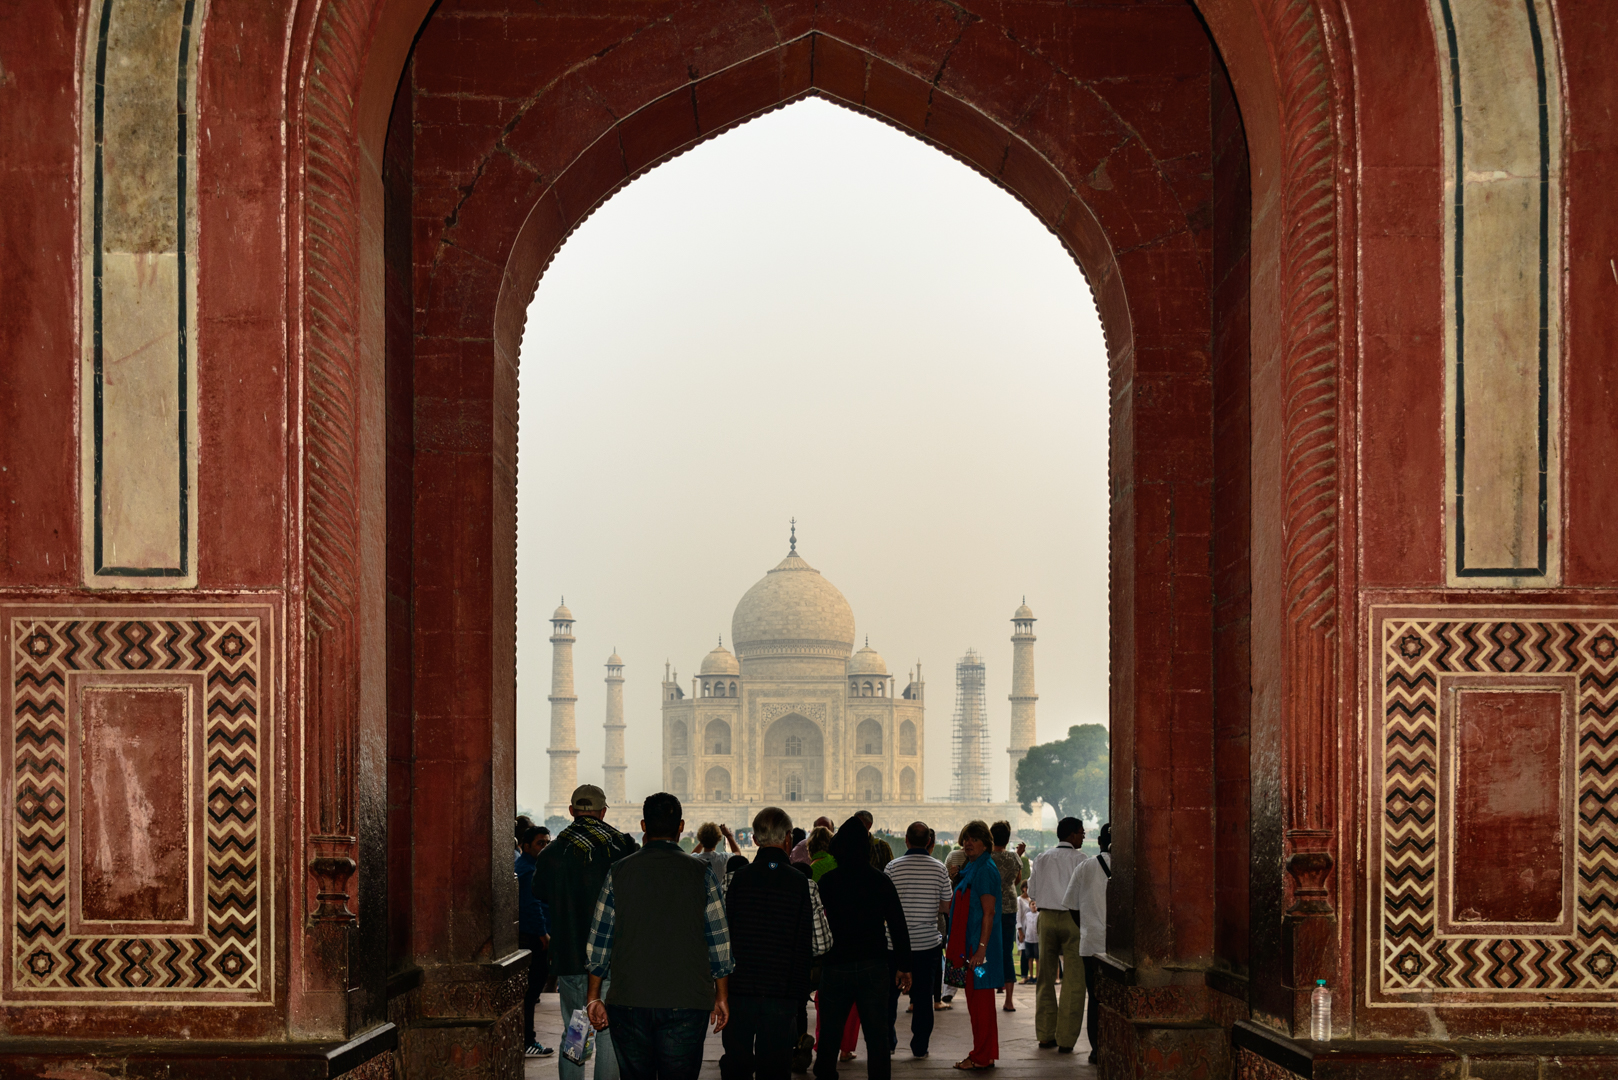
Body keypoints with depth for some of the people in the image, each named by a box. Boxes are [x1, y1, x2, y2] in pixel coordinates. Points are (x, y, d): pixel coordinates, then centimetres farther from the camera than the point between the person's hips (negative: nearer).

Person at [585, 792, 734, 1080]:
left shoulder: (619, 872, 2)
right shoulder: (701, 874, -1)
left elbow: (599, 941, 5)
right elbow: (720, 942, 1)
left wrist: (594, 995, 13)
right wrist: (722, 996, 10)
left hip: (628, 1002, 1)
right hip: (686, 1001, -1)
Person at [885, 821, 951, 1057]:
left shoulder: (893, 867, -7)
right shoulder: (939, 868, -3)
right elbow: (946, 905, 4)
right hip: (928, 940, 1)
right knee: (924, 996, 6)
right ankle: (920, 1046, 7)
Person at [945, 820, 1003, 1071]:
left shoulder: (985, 870, -13)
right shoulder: (970, 868, 16)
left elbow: (989, 912, -18)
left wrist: (982, 948, -23)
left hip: (979, 945, -10)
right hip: (968, 945, 10)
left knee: (980, 1000, -6)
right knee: (975, 1000, 12)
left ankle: (982, 1057, -3)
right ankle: (982, 1054, 18)